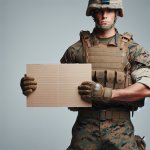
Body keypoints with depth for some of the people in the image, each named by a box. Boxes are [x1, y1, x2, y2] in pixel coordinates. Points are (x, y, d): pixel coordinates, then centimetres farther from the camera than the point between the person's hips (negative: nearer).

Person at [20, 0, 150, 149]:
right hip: (85, 127, 1)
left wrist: (106, 93, -19)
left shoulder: (133, 49, 2)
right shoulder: (77, 49, 6)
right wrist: (31, 85, -12)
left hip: (120, 127, 0)